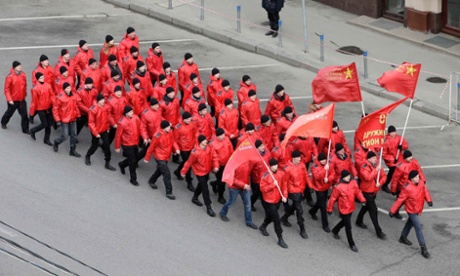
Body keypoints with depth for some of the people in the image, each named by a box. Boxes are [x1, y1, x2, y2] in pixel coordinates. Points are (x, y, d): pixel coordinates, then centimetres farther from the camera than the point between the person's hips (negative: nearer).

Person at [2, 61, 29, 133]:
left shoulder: (23, 75, -6)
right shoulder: (10, 77, -22)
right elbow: (6, 89, -17)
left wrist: (24, 94, 14)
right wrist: (9, 99, -20)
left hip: (22, 99, 4)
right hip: (13, 100, -4)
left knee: (24, 114, 3)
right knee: (9, 112, 18)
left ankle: (25, 129, 14)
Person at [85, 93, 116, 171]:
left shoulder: (105, 107, -5)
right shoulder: (93, 109, -23)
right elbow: (91, 123, -18)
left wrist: (107, 128, 12)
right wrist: (96, 133, -18)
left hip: (104, 131, 5)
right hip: (96, 132, -5)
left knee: (106, 146, 2)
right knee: (95, 146, 12)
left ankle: (107, 163, 11)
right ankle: (87, 156, 42)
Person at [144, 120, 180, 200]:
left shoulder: (170, 133, -9)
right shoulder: (158, 136, -27)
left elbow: (173, 141, 7)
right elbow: (151, 147, -16)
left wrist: (176, 148, -15)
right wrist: (147, 158, -6)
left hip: (166, 156, 8)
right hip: (160, 157, -7)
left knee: (160, 170, 28)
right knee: (167, 174, -9)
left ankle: (151, 181, 55)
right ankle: (169, 192, 2)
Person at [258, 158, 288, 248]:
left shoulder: (281, 173, -6)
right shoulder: (266, 176, -21)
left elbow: (284, 185, 3)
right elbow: (263, 188, -19)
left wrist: (284, 196, -7)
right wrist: (273, 185, -28)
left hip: (277, 200, 6)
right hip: (268, 201, -6)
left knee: (270, 216, 24)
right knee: (277, 219, -7)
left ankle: (263, 227, 54)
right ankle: (280, 239, 4)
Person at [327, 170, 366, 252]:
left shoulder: (353, 182, -8)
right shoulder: (338, 187, -25)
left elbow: (357, 192, 3)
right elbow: (333, 198, -15)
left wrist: (362, 200, -13)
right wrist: (329, 209, -7)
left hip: (351, 208, 7)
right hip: (344, 210, -7)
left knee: (345, 222, 28)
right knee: (348, 227, 1)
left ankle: (335, 230, 56)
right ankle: (352, 244, 14)